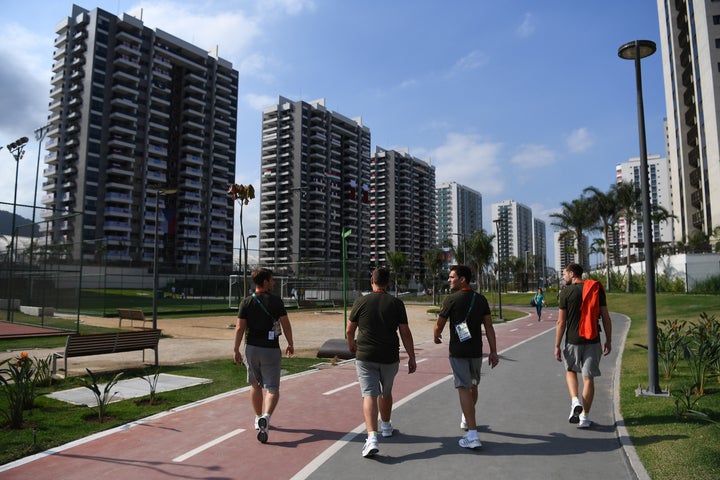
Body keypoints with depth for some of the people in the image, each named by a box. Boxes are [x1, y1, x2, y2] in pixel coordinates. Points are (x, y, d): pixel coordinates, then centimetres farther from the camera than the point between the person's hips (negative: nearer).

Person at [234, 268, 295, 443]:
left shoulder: (246, 302, -2)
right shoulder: (276, 300, -7)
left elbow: (240, 328, -5)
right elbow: (286, 324, -6)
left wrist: (236, 350, 2)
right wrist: (290, 344, 7)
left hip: (251, 348, 3)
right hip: (271, 350, -3)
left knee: (255, 385, 20)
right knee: (272, 388, 0)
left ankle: (259, 419, 32)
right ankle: (265, 417, -23)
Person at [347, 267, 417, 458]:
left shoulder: (361, 302, -4)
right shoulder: (396, 303, -3)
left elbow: (349, 330, 5)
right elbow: (405, 333, -2)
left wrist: (351, 345, 25)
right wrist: (412, 358, 6)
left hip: (365, 356, -2)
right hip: (390, 358, 2)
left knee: (369, 395, -4)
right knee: (385, 392, 22)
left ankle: (372, 437, -19)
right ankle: (386, 426, 41)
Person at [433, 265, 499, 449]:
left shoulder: (451, 299, -11)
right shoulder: (481, 299, 3)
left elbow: (439, 325, -4)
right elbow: (489, 326, 1)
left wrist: (436, 336, 17)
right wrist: (493, 351, 4)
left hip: (458, 351, -5)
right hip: (476, 351, 6)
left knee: (464, 388, -5)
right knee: (473, 386, 21)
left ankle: (473, 435, -10)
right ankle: (466, 420, 42)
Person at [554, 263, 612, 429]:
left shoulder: (566, 292, -7)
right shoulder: (597, 290, 3)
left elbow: (561, 322, -7)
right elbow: (606, 318, 4)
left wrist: (557, 346, -2)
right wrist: (608, 341, 14)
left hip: (573, 340, -2)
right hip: (593, 341, 2)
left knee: (570, 371, 20)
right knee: (588, 377, 8)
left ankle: (575, 402, 1)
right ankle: (585, 416, 12)